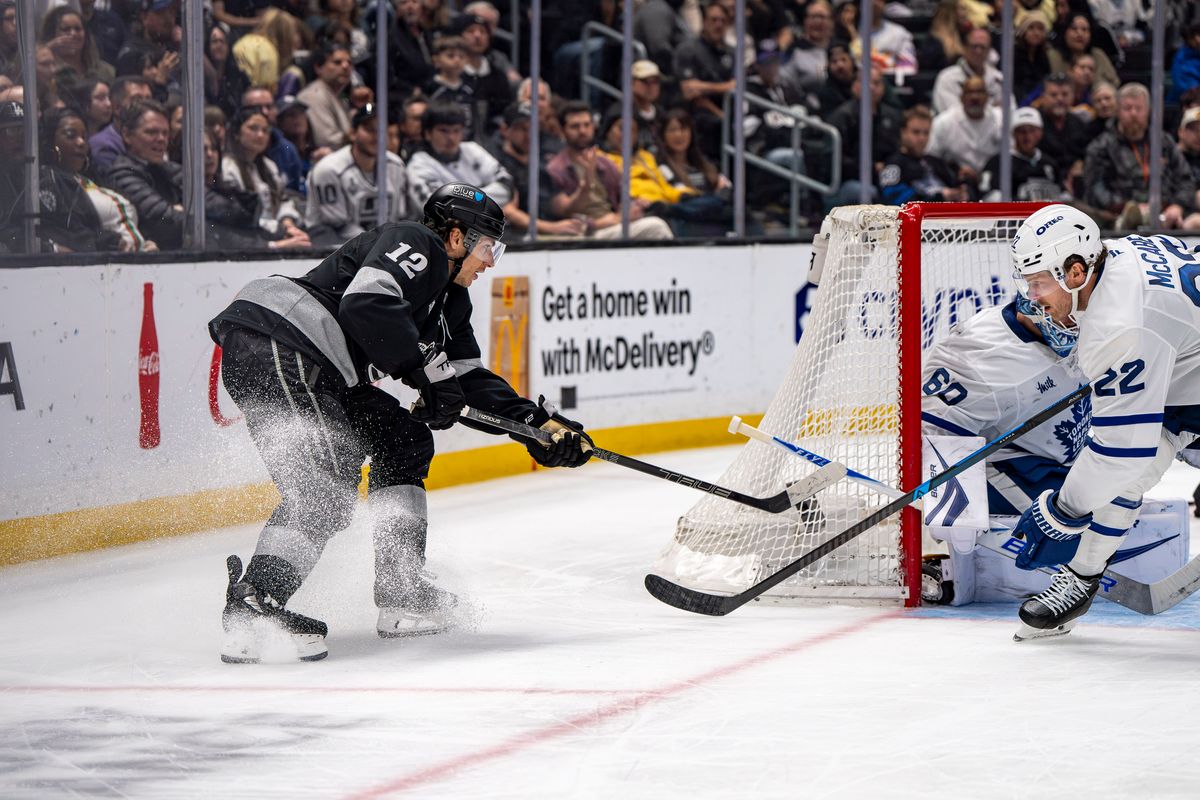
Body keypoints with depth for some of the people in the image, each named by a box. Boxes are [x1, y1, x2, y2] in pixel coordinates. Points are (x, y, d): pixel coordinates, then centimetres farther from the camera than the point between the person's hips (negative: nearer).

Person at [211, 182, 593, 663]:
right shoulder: (414, 246, -6)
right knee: (323, 483, -20)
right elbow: (366, 302, -24)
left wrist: (539, 423, 19)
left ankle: (402, 594, 13)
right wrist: (427, 368, -18)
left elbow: (467, 377, 27)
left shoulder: (448, 299, 25)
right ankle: (252, 602, -32)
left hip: (318, 372, 11)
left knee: (403, 442, 17)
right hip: (271, 340, -11)